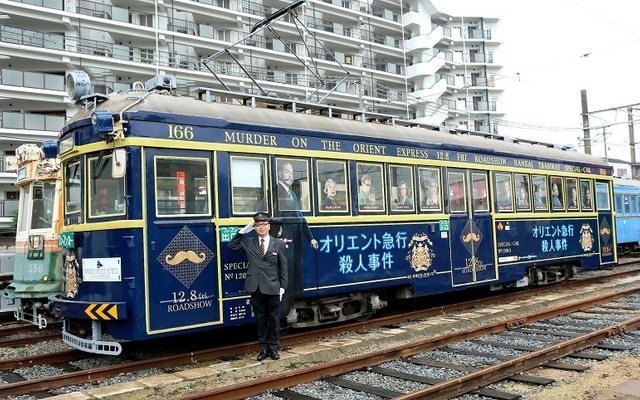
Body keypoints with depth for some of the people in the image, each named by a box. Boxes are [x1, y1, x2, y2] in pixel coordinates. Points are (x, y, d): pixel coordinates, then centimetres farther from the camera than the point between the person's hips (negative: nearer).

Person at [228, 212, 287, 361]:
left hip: (272, 288, -1)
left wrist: (282, 287, -3)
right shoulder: (248, 242, 7)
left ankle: (273, 348, 19)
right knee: (260, 319, 9)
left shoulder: (278, 244, 2)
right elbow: (232, 245, 6)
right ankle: (263, 348, 19)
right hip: (256, 288, 2)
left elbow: (283, 267, 2)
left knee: (274, 318, 7)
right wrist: (243, 231, -2)